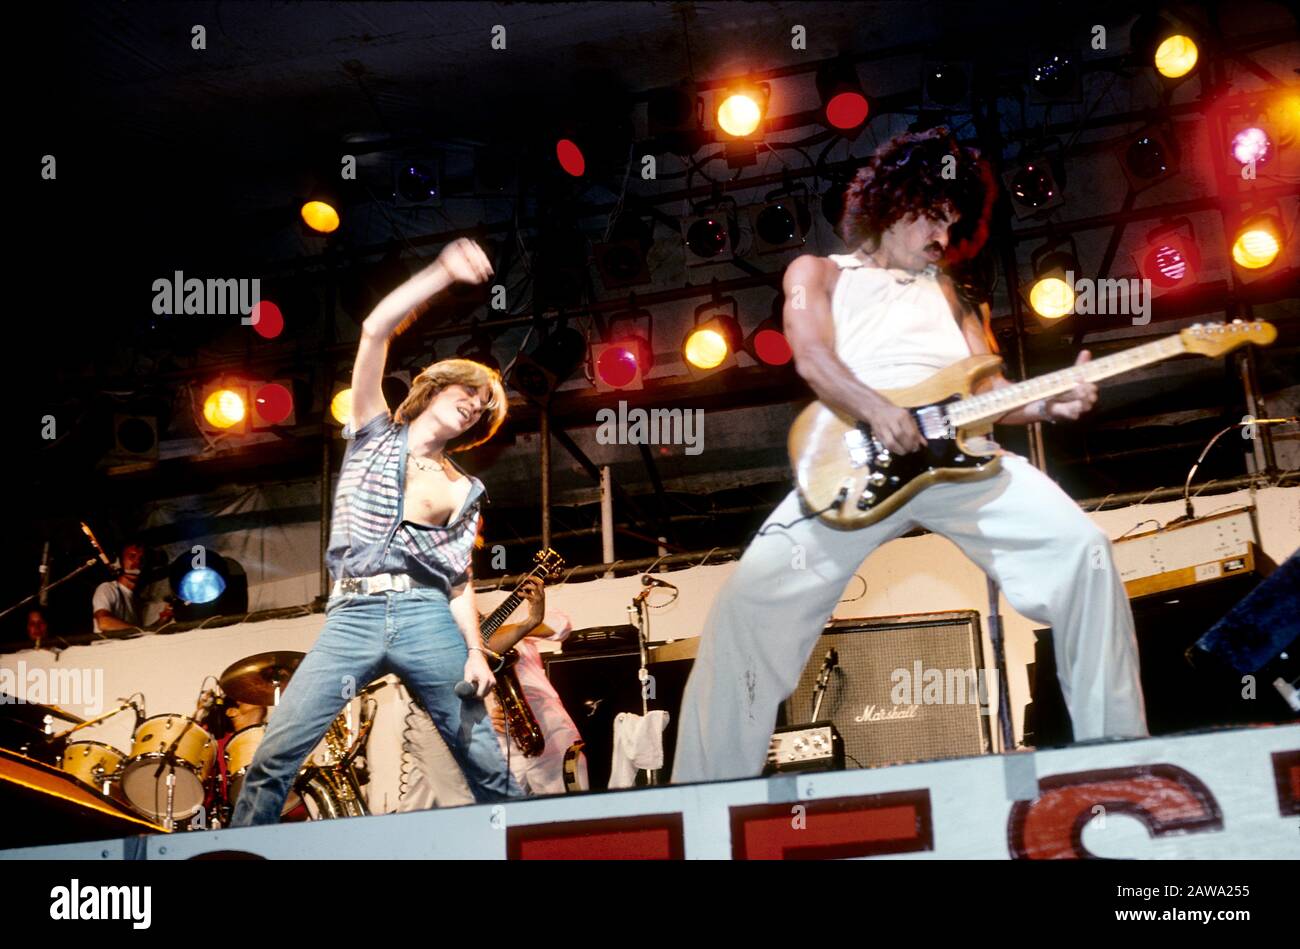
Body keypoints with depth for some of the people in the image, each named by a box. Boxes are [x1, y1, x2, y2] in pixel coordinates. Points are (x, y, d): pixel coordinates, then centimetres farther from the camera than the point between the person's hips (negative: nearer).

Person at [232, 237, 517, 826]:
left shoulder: (464, 491, 18)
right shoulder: (374, 435, 13)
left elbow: (459, 579, 15)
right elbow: (376, 329, 2)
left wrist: (475, 650, -1)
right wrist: (445, 272, -2)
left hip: (426, 618, 2)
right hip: (352, 617, -2)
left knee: (488, 766, 0)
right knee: (275, 756, -10)